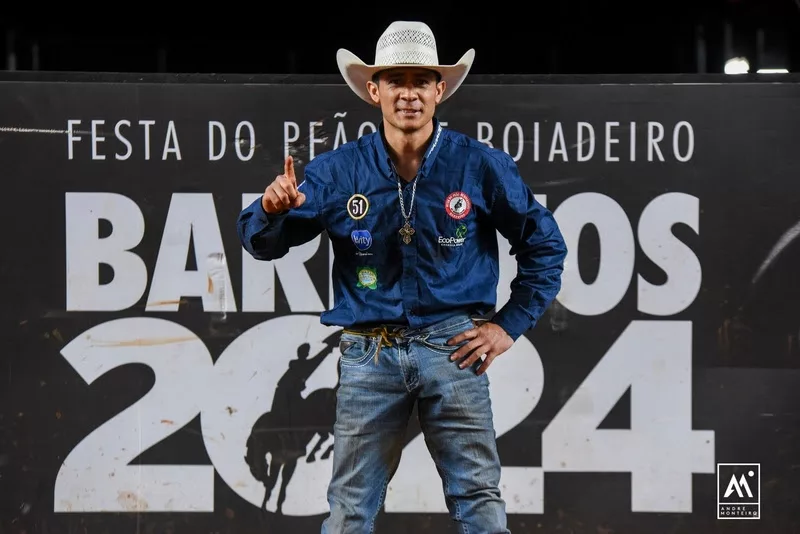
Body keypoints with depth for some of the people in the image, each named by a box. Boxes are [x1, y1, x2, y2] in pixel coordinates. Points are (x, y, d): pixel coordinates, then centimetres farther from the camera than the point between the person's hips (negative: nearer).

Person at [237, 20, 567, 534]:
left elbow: (544, 245, 9)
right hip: (369, 352, 1)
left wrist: (511, 324, 2)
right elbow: (263, 243, 1)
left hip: (452, 347, -1)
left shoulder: (480, 165, -1)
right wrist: (272, 208, -22)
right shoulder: (339, 171, 1)